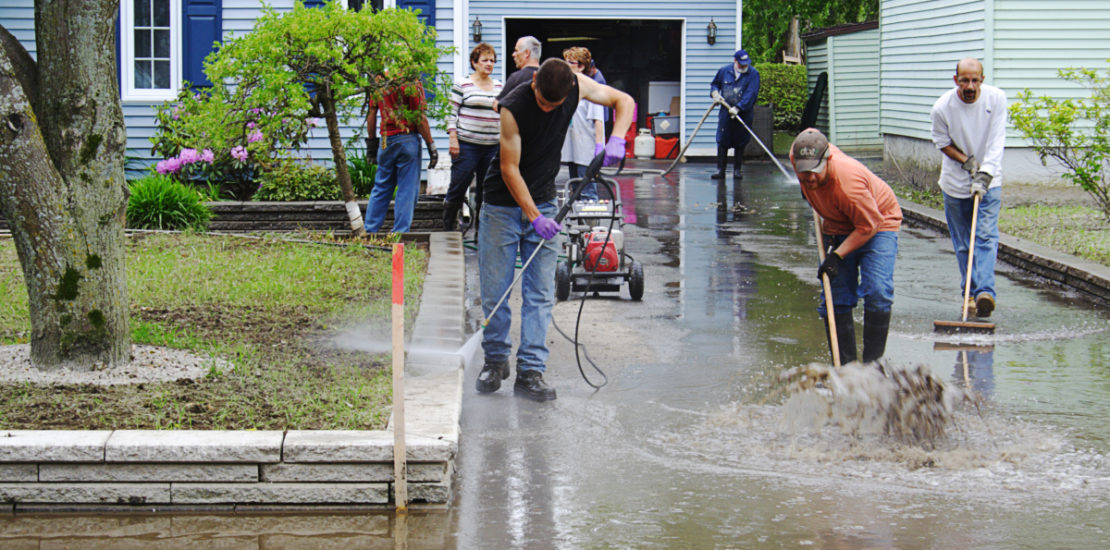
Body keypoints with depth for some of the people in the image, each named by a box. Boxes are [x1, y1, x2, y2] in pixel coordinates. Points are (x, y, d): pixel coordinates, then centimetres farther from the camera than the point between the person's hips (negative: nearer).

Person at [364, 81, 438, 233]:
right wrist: (431, 146, -6)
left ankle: (369, 230, 13)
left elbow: (371, 114, 10)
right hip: (408, 139, -5)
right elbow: (420, 119, -11)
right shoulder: (412, 83, -10)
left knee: (381, 188, 13)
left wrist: (372, 141, 19)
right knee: (407, 190, 2)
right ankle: (400, 233, 1)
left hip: (385, 140, 5)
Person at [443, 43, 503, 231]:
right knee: (458, 187, -3)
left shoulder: (499, 86, 14)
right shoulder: (462, 85, -1)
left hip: (492, 146, 4)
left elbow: (504, 115, 20)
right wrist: (453, 139, -11)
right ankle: (449, 228, 8)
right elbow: (452, 113, -3)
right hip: (466, 145, -4)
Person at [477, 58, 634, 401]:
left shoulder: (576, 86, -12)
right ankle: (496, 359, 21)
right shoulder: (513, 108, -24)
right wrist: (533, 216, -23)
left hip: (543, 204, 3)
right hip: (504, 204, -3)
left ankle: (530, 372, -1)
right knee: (494, 291, 1)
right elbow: (509, 169, -19)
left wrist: (616, 140, -19)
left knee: (540, 293, -2)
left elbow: (624, 102, 0)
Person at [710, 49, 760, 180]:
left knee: (740, 144, 5)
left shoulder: (753, 74, -5)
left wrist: (738, 108, -22)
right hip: (726, 112, 2)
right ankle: (720, 170, 1)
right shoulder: (724, 71, 6)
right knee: (722, 141, -3)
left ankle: (737, 170, 14)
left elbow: (751, 94, -14)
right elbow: (714, 84, 22)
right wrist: (715, 93, -1)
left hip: (744, 114, -2)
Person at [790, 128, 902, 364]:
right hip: (838, 228, 6)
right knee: (835, 300, 0)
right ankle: (845, 365, 7)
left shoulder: (849, 181, -39)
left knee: (877, 292, -21)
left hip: (878, 223, -6)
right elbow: (810, 132, 5)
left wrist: (837, 255, -28)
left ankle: (872, 363, -14)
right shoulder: (797, 154, -22)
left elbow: (868, 226, -27)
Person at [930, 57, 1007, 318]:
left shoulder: (996, 98, -14)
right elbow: (942, 142, 1)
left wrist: (984, 175, -27)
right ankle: (970, 292, 17)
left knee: (986, 236, -14)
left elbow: (996, 142, -17)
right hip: (955, 181, 1)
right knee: (962, 244, 6)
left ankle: (985, 291, -24)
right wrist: (966, 160, -14)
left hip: (989, 181, -1)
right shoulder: (942, 107, -14)